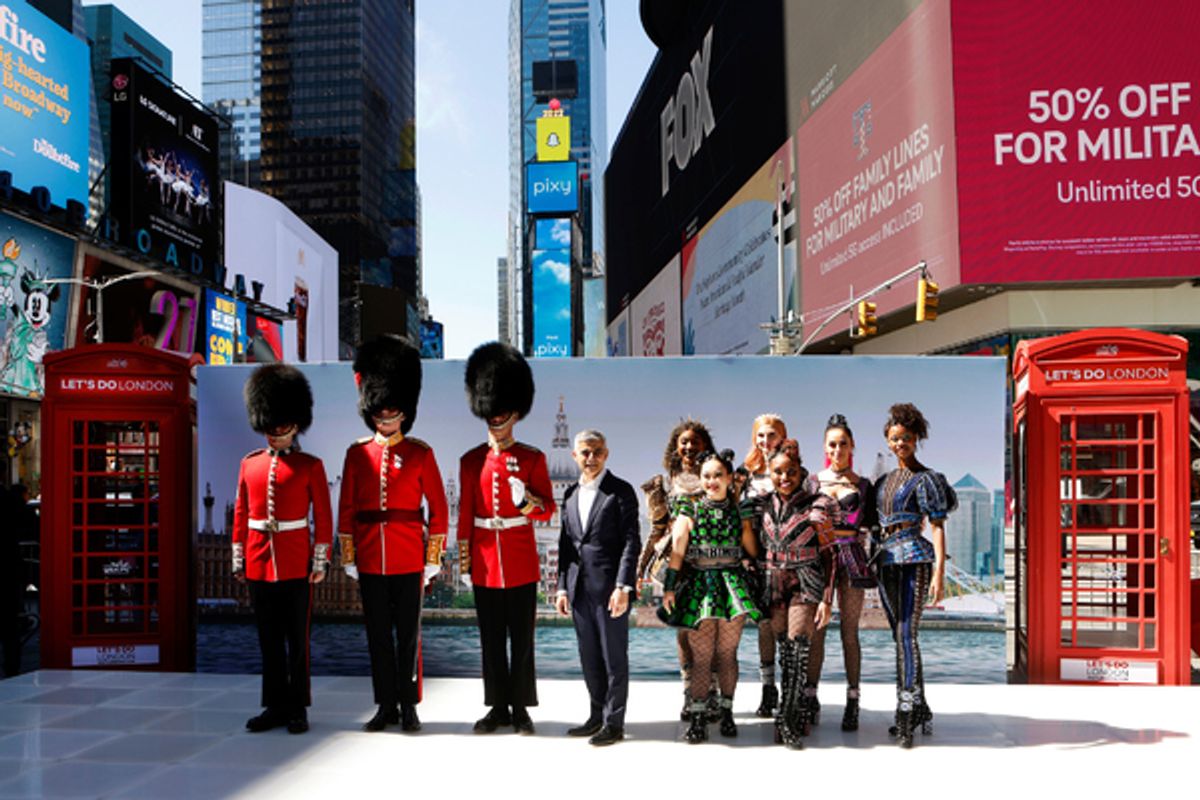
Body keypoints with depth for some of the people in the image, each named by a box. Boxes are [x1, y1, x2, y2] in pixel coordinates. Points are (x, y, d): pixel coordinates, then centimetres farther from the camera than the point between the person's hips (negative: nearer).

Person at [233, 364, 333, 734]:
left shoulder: (310, 466, -2)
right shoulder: (250, 464, 8)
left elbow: (323, 516, -2)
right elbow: (240, 515, 11)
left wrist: (320, 562, -6)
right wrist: (238, 560, 8)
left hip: (296, 565, -3)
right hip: (259, 563, 3)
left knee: (296, 639, 5)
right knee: (268, 639, 10)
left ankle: (297, 708, 14)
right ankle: (275, 706, 19)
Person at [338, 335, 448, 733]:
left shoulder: (420, 453, 0)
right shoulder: (357, 453, 6)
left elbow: (439, 508, 0)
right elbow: (346, 509, 8)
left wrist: (433, 557, -3)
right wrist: (348, 556, 5)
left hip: (408, 558, -2)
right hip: (371, 559, 2)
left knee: (408, 633, 4)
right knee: (378, 634, 8)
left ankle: (408, 706, 14)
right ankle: (386, 706, 18)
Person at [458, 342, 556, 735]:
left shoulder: (532, 458, 0)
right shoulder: (471, 461, 6)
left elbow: (548, 511, -2)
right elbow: (465, 513, 8)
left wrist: (527, 501, -23)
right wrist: (464, 557, 5)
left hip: (521, 562, -2)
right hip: (485, 563, 2)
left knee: (521, 638, 4)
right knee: (491, 639, 9)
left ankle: (520, 708, 15)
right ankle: (498, 707, 19)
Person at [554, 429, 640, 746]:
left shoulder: (621, 491, -4)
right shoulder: (571, 494, 14)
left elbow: (631, 541, -10)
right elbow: (565, 543, 16)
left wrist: (623, 587, -17)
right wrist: (563, 586, 10)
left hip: (610, 588, -6)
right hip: (580, 588, 6)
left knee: (614, 657, 2)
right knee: (589, 657, 13)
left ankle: (614, 722, 12)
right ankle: (597, 715, 26)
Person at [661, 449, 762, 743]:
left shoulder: (739, 512, 9)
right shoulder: (690, 511, 4)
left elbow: (753, 552, 13)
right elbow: (678, 551, -1)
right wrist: (669, 587, -6)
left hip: (732, 584, 1)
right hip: (699, 585, -1)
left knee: (727, 653, 4)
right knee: (701, 655, -4)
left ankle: (727, 712, 16)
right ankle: (697, 718, 0)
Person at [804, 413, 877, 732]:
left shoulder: (863, 485, 10)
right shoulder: (814, 481, 11)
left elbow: (870, 527, 10)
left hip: (852, 556, 0)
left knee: (850, 631, 1)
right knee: (816, 630, -2)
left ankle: (852, 703, 7)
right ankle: (810, 698, 6)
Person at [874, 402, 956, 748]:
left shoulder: (926, 479, -3)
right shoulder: (884, 480, 17)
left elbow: (937, 527, -8)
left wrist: (939, 573, -16)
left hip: (914, 559, -7)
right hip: (886, 561, 7)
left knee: (906, 633, -13)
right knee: (899, 636, 10)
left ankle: (906, 713, -12)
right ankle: (920, 709, 20)